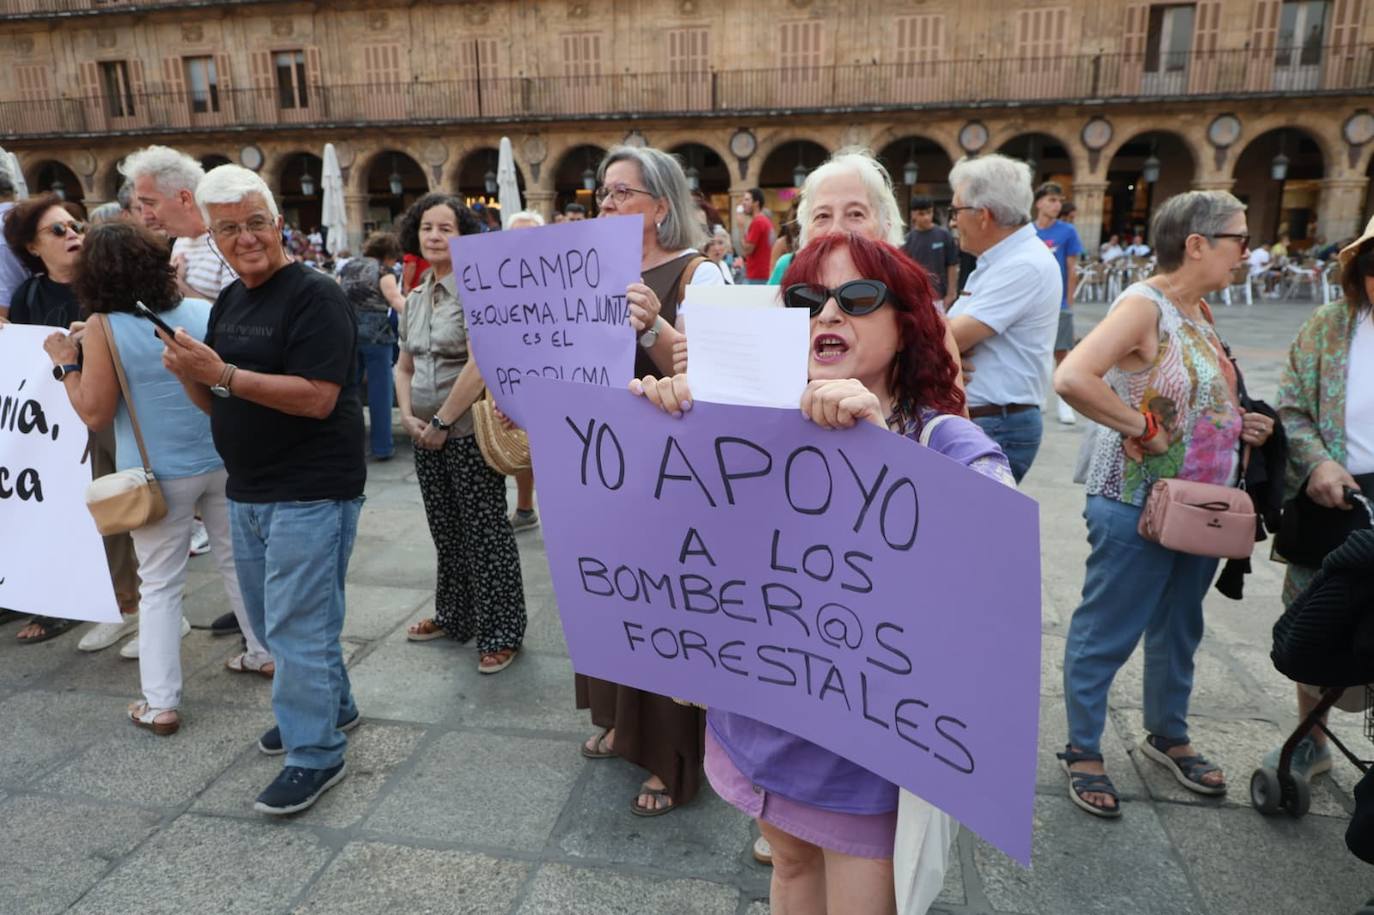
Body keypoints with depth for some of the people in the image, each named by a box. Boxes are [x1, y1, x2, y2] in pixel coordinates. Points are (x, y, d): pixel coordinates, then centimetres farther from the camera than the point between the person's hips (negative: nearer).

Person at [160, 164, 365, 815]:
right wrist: (187, 371, -7)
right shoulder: (228, 302, 12)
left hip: (310, 493, -9)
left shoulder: (314, 295, -14)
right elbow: (215, 402, 14)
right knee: (271, 621, 19)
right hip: (248, 491, 9)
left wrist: (222, 373, -25)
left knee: (296, 627, -3)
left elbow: (318, 398, -23)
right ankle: (331, 705, 39)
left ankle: (315, 755, 12)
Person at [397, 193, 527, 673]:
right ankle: (453, 617, 34)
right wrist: (409, 417, 1)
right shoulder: (415, 298, 12)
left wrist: (442, 422, -17)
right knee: (446, 530, 17)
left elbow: (479, 365, -21)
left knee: (483, 533, -1)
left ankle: (501, 634, 12)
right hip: (427, 434, 7)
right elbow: (404, 367, 18)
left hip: (470, 430, -7)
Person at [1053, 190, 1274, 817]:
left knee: (1178, 627, 22)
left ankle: (1167, 735, 41)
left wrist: (1242, 423, 4)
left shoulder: (1198, 311, 9)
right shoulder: (1144, 305, -18)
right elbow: (1071, 378, -34)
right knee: (1107, 633, 5)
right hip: (1137, 505, -9)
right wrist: (1144, 428, -25)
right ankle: (1083, 750, 22)